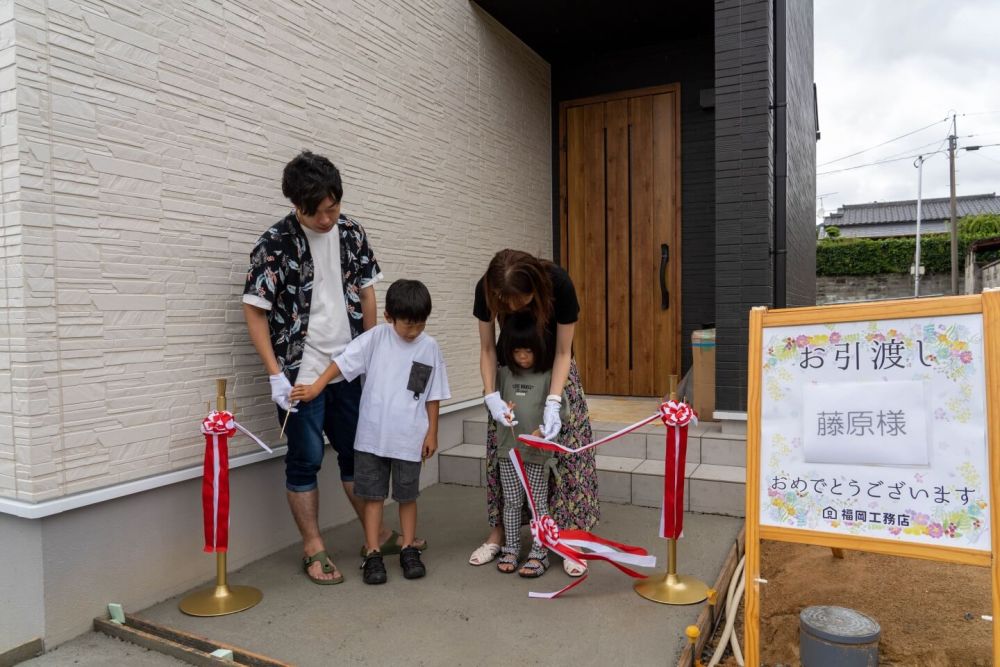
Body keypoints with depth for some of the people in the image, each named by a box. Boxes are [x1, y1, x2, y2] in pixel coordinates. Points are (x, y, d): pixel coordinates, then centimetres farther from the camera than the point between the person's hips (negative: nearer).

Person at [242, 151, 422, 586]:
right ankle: (313, 550, 20)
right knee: (305, 460, 5)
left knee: (357, 452, 15)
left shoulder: (351, 233, 2)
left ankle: (378, 534, 30)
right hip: (300, 373, -4)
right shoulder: (275, 244, -12)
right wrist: (275, 374, -14)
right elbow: (254, 311, -10)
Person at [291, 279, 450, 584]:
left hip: (409, 438, 1)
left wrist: (432, 433, 3)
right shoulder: (376, 338, -6)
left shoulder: (429, 347, -3)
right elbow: (343, 361, -8)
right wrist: (316, 387, -17)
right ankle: (372, 554, 18)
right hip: (372, 436, 0)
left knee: (407, 495, 13)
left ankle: (409, 550, 27)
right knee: (373, 495, 8)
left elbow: (433, 395, 1)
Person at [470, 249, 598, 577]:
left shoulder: (559, 284, -33)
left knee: (566, 442, -9)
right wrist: (491, 395, -24)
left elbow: (563, 352, -21)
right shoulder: (486, 289, -27)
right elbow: (487, 349, -12)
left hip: (553, 366, -2)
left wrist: (552, 402, -30)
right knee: (500, 444, 1)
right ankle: (497, 531, 14)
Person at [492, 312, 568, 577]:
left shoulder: (548, 376, -9)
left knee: (538, 503, 7)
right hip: (508, 449, 3)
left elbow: (561, 412, -9)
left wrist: (541, 432, -21)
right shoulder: (504, 374, 2)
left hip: (539, 451, -3)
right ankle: (511, 550, 27)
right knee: (512, 503, 13)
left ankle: (539, 554, 18)